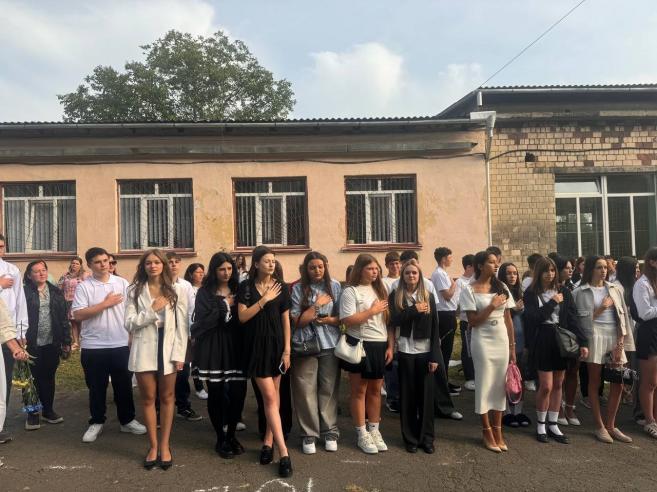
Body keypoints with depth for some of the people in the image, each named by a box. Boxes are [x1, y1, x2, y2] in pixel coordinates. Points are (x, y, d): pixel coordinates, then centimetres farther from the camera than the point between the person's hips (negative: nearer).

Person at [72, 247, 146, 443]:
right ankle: (97, 422, 26)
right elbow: (78, 315, -13)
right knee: (96, 387, 10)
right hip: (93, 346, -1)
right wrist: (106, 304, -14)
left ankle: (127, 420, 24)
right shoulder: (83, 287, -3)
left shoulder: (122, 283, 4)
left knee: (124, 384, 10)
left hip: (120, 344, 2)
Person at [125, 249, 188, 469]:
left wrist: (179, 354, -7)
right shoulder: (134, 291, 4)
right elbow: (129, 324, -3)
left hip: (168, 349, -1)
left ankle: (164, 446, 17)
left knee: (167, 398, 7)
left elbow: (182, 325, -1)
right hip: (144, 350, 1)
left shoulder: (176, 291, 2)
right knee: (148, 398, 8)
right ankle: (153, 446, 19)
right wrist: (152, 311, -15)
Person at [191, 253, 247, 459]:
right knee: (217, 394, 4)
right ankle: (221, 439, 21)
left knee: (238, 393, -1)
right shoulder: (205, 293, 0)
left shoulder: (237, 291, 11)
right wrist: (224, 307, -10)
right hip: (213, 348, -3)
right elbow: (202, 323, -11)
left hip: (235, 347, 3)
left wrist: (234, 307, -10)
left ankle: (231, 434, 21)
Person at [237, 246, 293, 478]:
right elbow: (242, 316, -9)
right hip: (256, 346, -2)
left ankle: (268, 442, 25)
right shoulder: (246, 287, -1)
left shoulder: (281, 287, 3)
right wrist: (265, 299, -16)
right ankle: (284, 452, -5)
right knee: (270, 397, -6)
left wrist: (287, 350, -2)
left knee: (272, 396, 9)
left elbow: (286, 320, 3)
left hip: (277, 344, 2)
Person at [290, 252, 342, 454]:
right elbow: (298, 321, -4)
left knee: (329, 389, 7)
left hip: (330, 345, 1)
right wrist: (317, 304, -10)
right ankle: (309, 434, 16)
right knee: (306, 391, 2)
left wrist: (331, 320, -12)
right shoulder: (298, 289, 0)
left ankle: (330, 432, 21)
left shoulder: (334, 286, 5)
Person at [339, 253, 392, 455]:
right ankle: (362, 435, 18)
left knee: (375, 390, 14)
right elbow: (347, 320, -19)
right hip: (360, 346, -5)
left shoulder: (380, 290, 11)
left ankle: (374, 431, 27)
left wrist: (390, 346, 4)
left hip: (380, 346, 6)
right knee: (359, 391, 7)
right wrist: (372, 311, -13)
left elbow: (388, 320, 11)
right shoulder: (350, 291, -8)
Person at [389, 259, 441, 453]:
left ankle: (426, 438, 19)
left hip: (425, 351, 1)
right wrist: (415, 310, -17)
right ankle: (410, 438, 19)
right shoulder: (395, 296, 2)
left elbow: (435, 328, 1)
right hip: (405, 351, -1)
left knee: (426, 395, 5)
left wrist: (435, 356, -5)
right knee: (407, 395, 6)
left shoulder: (428, 297, 5)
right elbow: (394, 320, -13)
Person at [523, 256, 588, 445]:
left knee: (558, 384, 10)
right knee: (546, 386, -4)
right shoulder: (531, 293, -3)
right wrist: (553, 302, -12)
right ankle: (540, 424, 15)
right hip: (543, 341, -4)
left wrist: (582, 342, -6)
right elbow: (533, 318, -14)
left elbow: (572, 318, 1)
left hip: (562, 339, 4)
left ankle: (553, 425, 22)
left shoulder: (563, 292, 5)